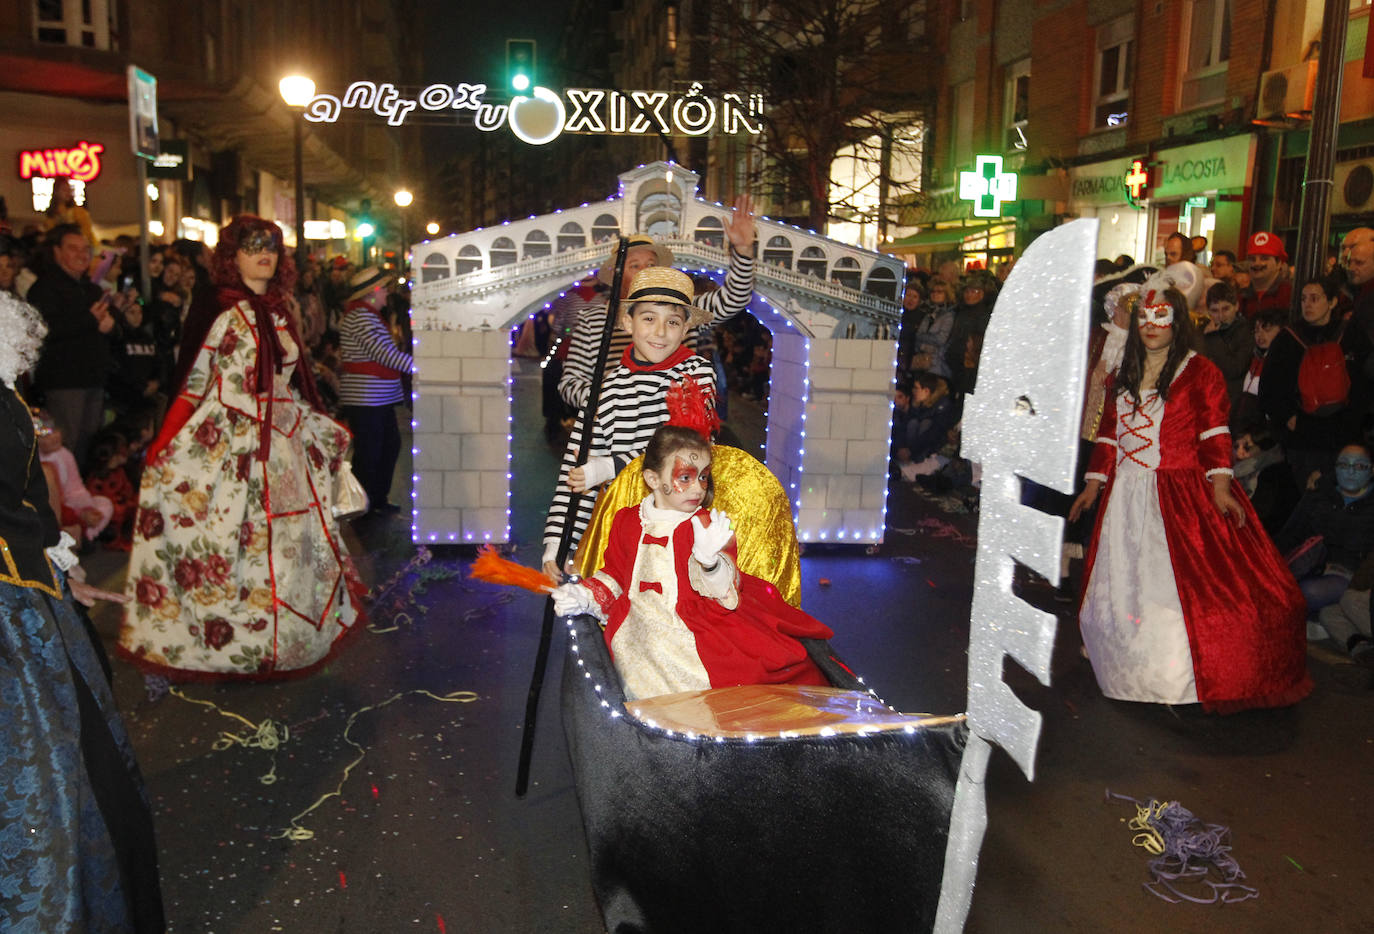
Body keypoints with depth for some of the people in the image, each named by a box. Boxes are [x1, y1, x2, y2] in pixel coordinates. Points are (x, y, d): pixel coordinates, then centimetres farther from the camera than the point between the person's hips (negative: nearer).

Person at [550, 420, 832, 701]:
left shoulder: (709, 526, 3)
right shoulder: (627, 521, 13)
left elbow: (726, 593, -9)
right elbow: (614, 575, 26)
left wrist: (709, 559, -30)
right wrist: (585, 596, 8)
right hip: (639, 623, 2)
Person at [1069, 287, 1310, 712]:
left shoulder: (1199, 371, -3)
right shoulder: (1126, 374, 14)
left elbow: (1214, 432, -10)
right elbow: (1109, 431, 17)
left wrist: (1219, 485, -20)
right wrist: (1093, 484, 14)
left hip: (1181, 493, -5)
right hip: (1126, 496, 6)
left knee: (1179, 584, -7)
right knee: (1119, 587, 9)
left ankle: (1183, 681, 8)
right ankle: (1130, 671, 25)